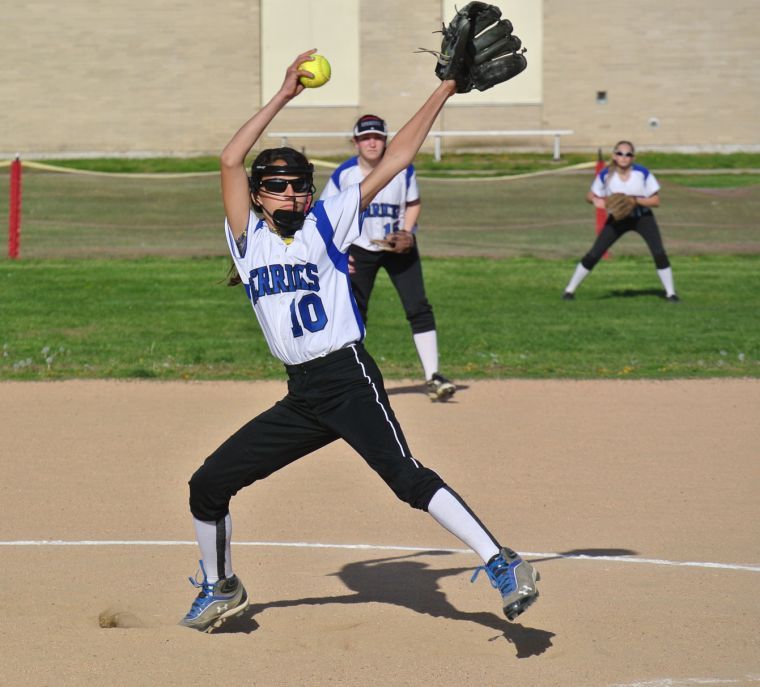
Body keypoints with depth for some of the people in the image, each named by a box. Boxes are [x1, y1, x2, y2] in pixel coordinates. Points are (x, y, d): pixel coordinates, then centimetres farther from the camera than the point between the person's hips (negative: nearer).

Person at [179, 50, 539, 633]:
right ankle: (221, 589, 29)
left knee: (406, 476, -23)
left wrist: (443, 92, -2)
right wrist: (284, 96, -1)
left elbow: (395, 162, 2)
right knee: (208, 484, 7)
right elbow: (231, 160, 0)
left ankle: (503, 564, -27)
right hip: (301, 397, 5)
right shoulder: (248, 239, 12)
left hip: (348, 377, -5)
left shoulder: (326, 225, 6)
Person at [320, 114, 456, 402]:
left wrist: (406, 232, -13)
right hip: (359, 249, 0)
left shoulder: (403, 169, -12)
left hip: (399, 248, 0)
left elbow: (413, 203, 4)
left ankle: (432, 376, -9)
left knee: (419, 308, -10)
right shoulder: (343, 174, -14)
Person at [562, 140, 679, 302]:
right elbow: (590, 195, -3)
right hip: (618, 218, 1)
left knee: (659, 253, -16)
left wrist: (635, 200, -31)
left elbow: (656, 201, -16)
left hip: (642, 217, -1)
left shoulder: (643, 173, -20)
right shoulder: (606, 175, -16)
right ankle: (570, 290, 7)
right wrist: (595, 200, -27)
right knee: (594, 254, -5)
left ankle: (670, 293, -2)